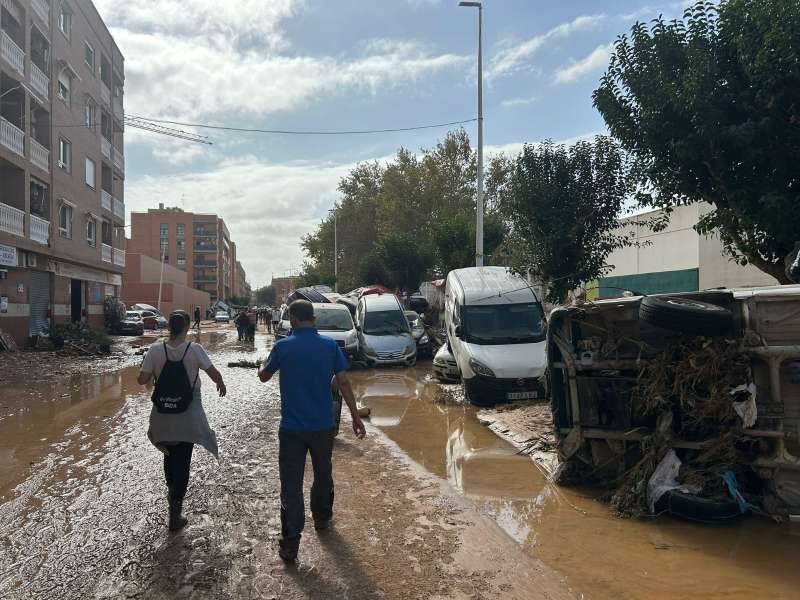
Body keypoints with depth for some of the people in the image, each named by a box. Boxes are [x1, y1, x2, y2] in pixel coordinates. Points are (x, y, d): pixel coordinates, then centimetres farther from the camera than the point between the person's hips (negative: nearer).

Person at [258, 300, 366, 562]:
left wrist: (265, 362, 31)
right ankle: (321, 518, 43)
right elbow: (343, 383, -7)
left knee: (291, 485, 3)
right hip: (323, 426, 2)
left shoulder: (283, 346, -9)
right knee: (323, 474, 24)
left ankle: (290, 543, 2)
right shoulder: (329, 345, -5)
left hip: (292, 428, -2)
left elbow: (264, 376, 7)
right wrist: (356, 417, -1)